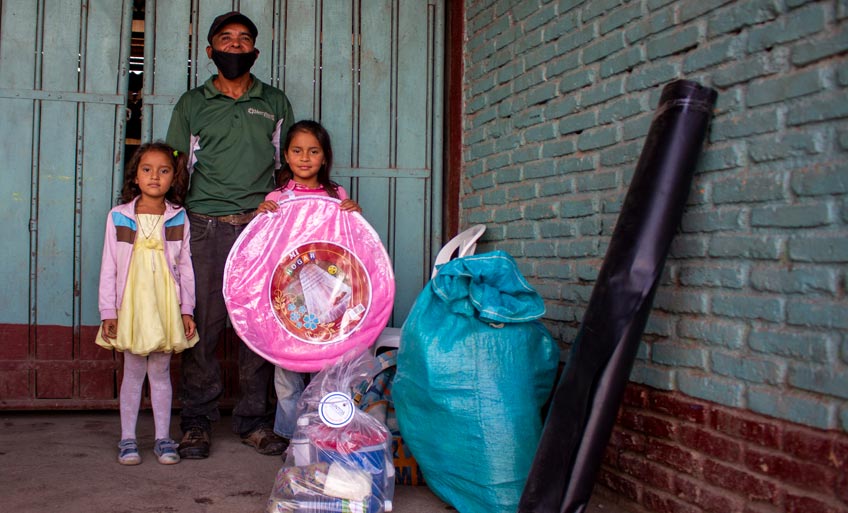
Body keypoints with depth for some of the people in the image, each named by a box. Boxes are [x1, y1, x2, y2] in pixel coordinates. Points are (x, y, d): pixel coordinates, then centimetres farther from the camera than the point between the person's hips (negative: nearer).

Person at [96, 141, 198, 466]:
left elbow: (185, 266, 5)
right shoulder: (118, 217, 0)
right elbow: (109, 267, 1)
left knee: (161, 372, 8)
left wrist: (186, 310, 3)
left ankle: (163, 439, 17)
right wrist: (108, 312, -2)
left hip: (166, 306, 1)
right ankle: (127, 439, 18)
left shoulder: (178, 219, 2)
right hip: (131, 305, 0)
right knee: (133, 373, 6)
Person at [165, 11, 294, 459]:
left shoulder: (275, 103, 17)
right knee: (202, 323, -3)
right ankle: (197, 422, 7)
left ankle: (253, 421, 9)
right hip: (206, 225, 0)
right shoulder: (192, 104, 14)